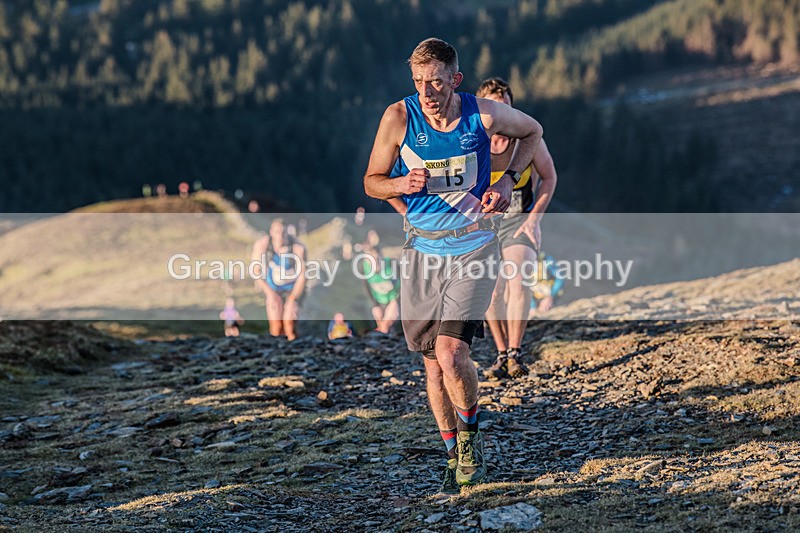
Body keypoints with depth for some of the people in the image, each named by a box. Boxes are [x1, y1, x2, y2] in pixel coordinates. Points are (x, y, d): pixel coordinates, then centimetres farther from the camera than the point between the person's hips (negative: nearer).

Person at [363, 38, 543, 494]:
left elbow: (533, 132, 12)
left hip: (473, 247, -2)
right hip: (422, 249, 2)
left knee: (451, 354, -18)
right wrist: (403, 185, -20)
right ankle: (456, 456, 26)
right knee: (433, 363, 7)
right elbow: (372, 181, 2)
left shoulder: (483, 114, -9)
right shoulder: (399, 118, -9)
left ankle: (470, 432, 10)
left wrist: (508, 181, -2)